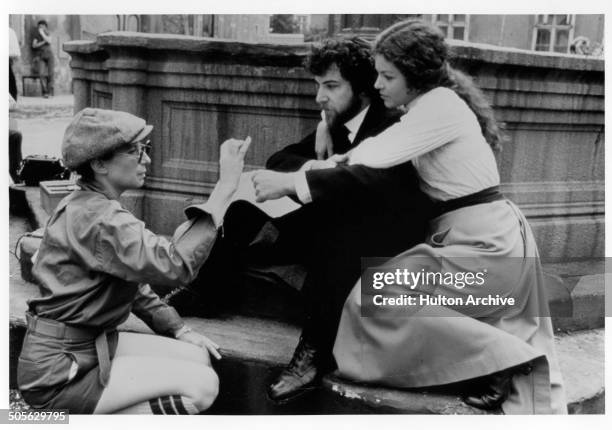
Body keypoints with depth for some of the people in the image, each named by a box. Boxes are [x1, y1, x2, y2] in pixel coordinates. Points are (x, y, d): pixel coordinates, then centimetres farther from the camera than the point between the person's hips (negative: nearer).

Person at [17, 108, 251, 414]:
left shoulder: (95, 208, 10)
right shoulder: (96, 218, -23)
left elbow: (134, 278, 16)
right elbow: (175, 265, -35)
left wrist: (179, 331, 7)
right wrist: (226, 185, -34)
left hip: (91, 343, 10)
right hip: (59, 369, -10)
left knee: (197, 357, 5)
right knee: (202, 384, -14)